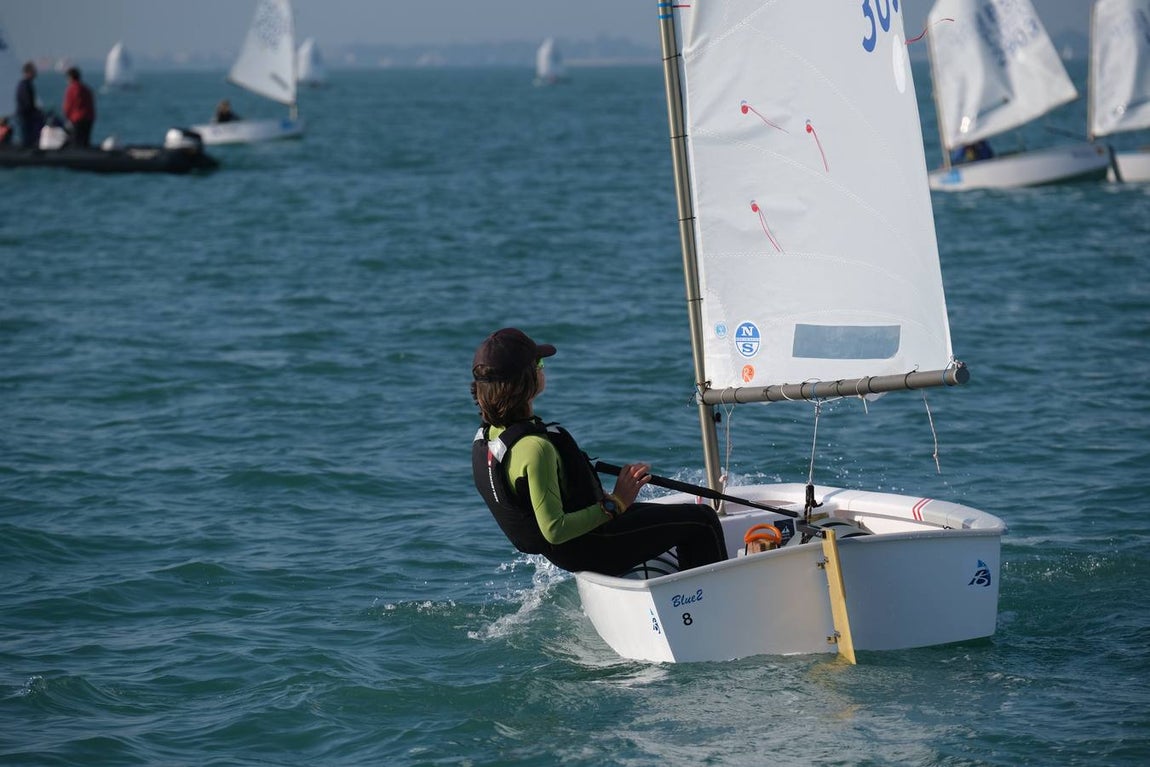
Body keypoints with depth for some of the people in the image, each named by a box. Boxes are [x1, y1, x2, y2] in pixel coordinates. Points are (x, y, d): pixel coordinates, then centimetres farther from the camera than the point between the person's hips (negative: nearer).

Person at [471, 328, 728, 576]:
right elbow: (554, 530, -33)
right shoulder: (535, 447, -32)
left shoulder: (487, 435, -1)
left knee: (681, 518, 26)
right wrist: (615, 504, -25)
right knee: (702, 520, 1)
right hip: (591, 549, -10)